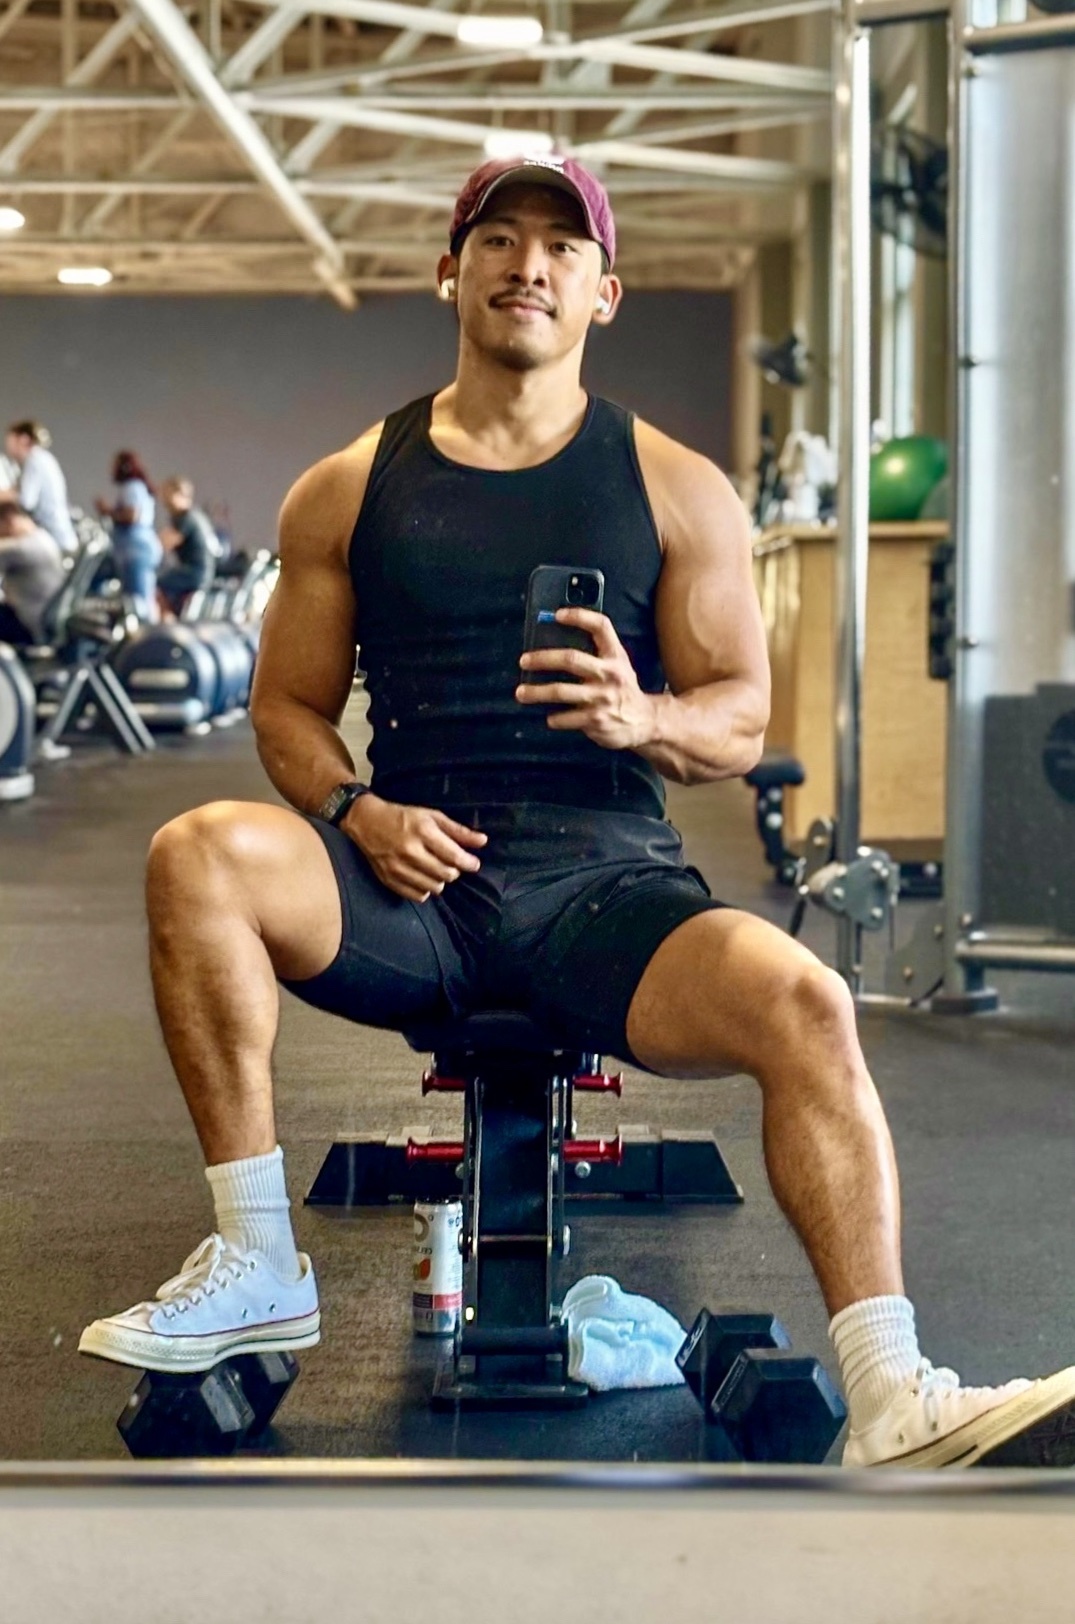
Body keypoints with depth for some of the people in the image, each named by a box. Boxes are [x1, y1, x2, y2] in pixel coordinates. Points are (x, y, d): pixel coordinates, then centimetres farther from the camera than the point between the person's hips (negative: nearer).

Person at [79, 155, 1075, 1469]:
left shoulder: (677, 490, 10)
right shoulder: (349, 491, 13)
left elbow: (740, 721, 8)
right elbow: (288, 704, 13)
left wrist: (642, 718, -16)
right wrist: (357, 812, -9)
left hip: (604, 882, -1)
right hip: (413, 881, 1)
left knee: (802, 1004, -30)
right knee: (200, 856, -28)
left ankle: (889, 1404, -25)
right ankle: (255, 1270, -17)